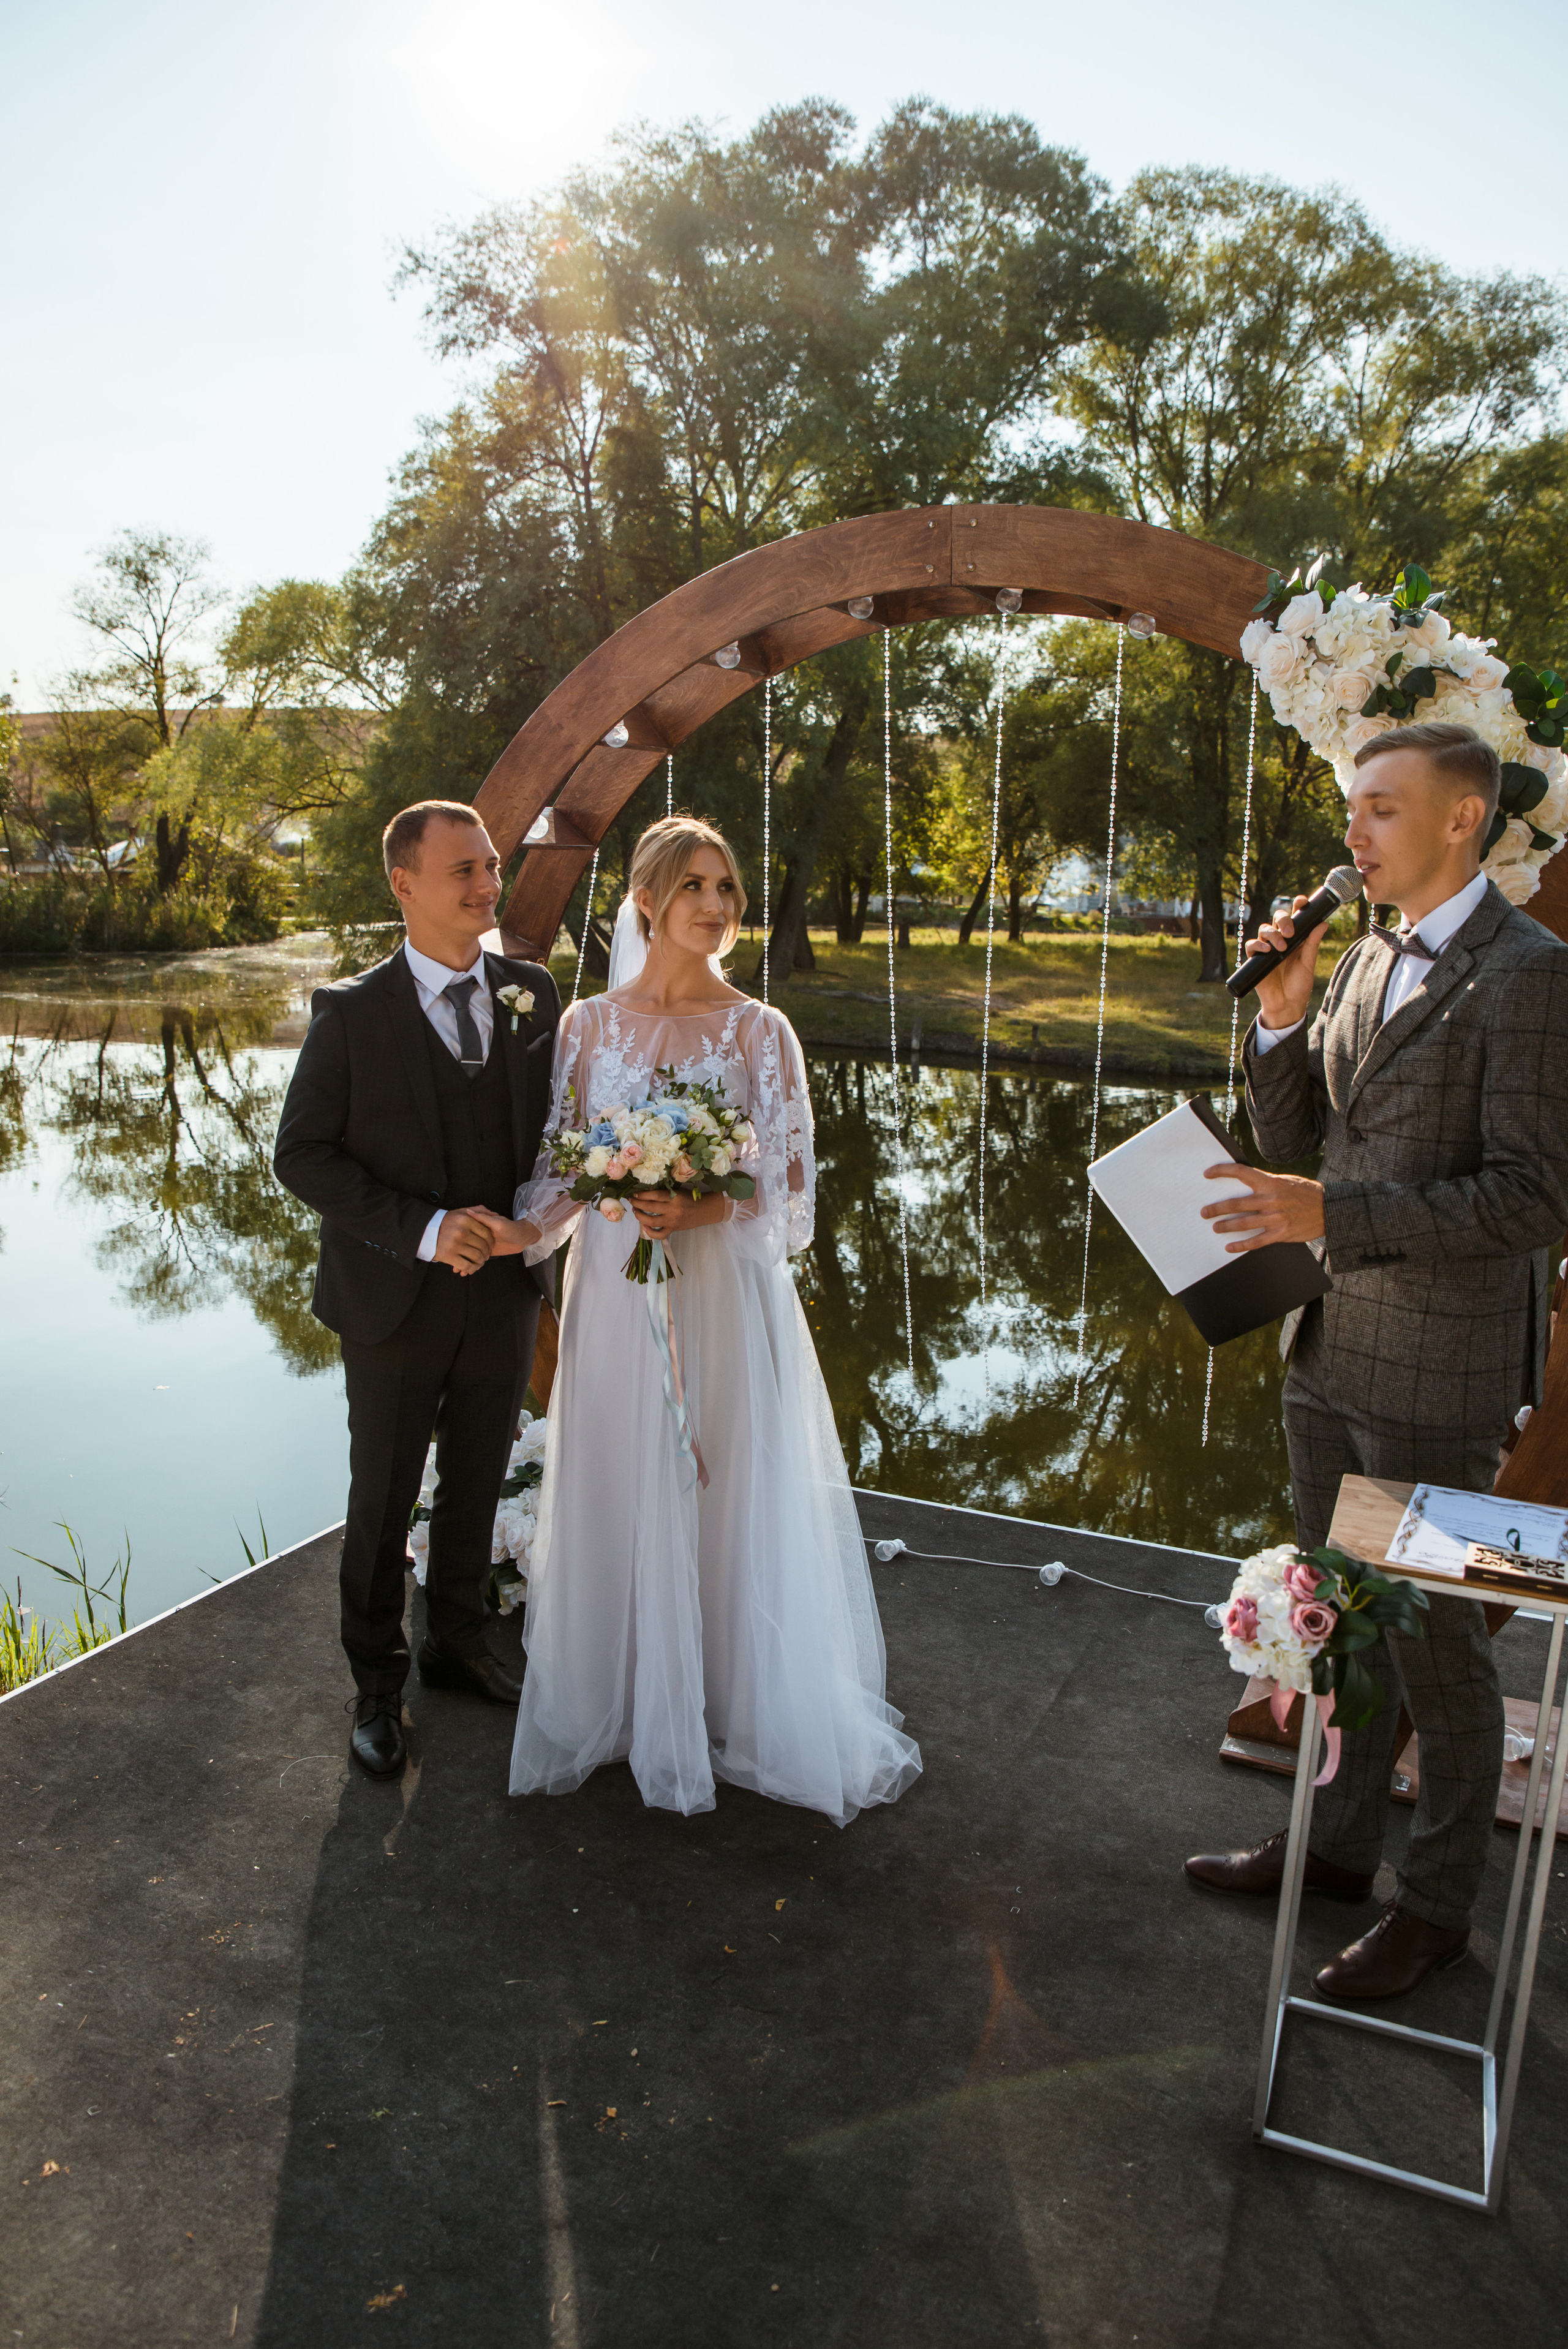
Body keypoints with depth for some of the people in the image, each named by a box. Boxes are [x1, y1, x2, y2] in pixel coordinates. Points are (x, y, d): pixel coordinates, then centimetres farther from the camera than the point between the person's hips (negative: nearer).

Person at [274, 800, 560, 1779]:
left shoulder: (534, 994, 0)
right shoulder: (351, 1014, -11)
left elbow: (557, 1120, 8)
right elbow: (303, 1154, -12)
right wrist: (424, 1229, -24)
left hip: (505, 1297, 3)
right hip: (396, 1304, -3)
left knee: (477, 1489, 20)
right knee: (383, 1505, 13)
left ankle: (459, 1644, 43)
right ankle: (379, 1685, 34)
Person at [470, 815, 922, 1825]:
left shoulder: (760, 1031, -3)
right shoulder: (589, 1026, 2)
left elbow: (790, 1183, -5)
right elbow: (561, 1164, 5)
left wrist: (700, 1211, -21)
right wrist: (521, 1230, -14)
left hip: (728, 1296, -1)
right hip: (617, 1296, 2)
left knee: (739, 1499, 7)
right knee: (620, 1500, 11)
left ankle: (756, 1711, 28)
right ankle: (622, 1702, 32)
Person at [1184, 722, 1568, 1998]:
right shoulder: (1365, 961, 9)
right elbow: (1290, 1134, 10)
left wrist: (1334, 1213, -25)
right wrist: (1281, 1014, -6)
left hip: (1437, 1369, -7)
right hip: (1332, 1349, 8)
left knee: (1434, 1636, 9)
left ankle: (1438, 1902, 29)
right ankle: (1340, 1838, 40)